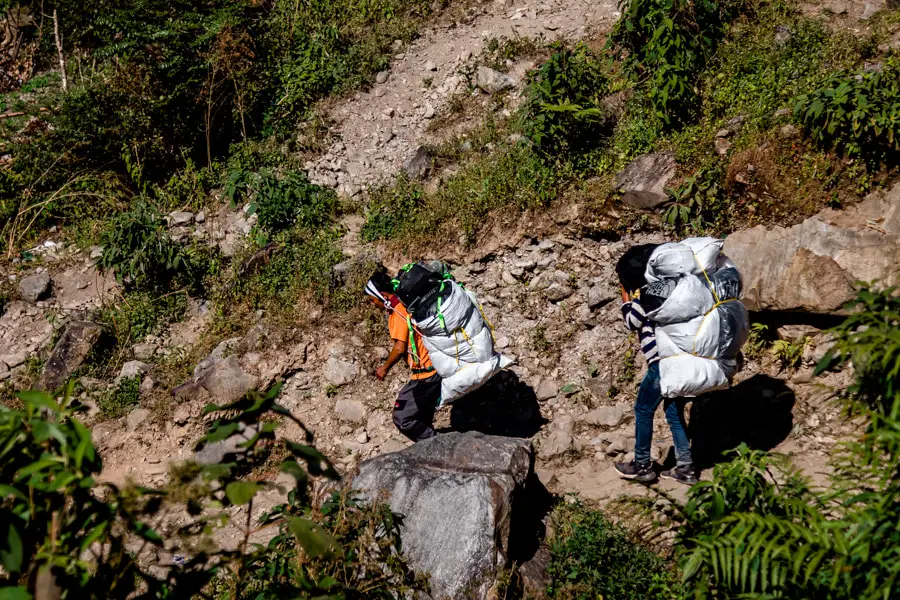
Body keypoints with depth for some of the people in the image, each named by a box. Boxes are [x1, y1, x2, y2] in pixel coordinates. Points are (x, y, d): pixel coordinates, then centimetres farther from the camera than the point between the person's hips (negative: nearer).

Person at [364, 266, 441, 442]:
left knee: (402, 418, -4)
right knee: (422, 418, 20)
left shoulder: (398, 311, -16)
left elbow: (400, 348, -20)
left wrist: (385, 368, -6)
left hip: (425, 374, -10)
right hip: (438, 369, 10)